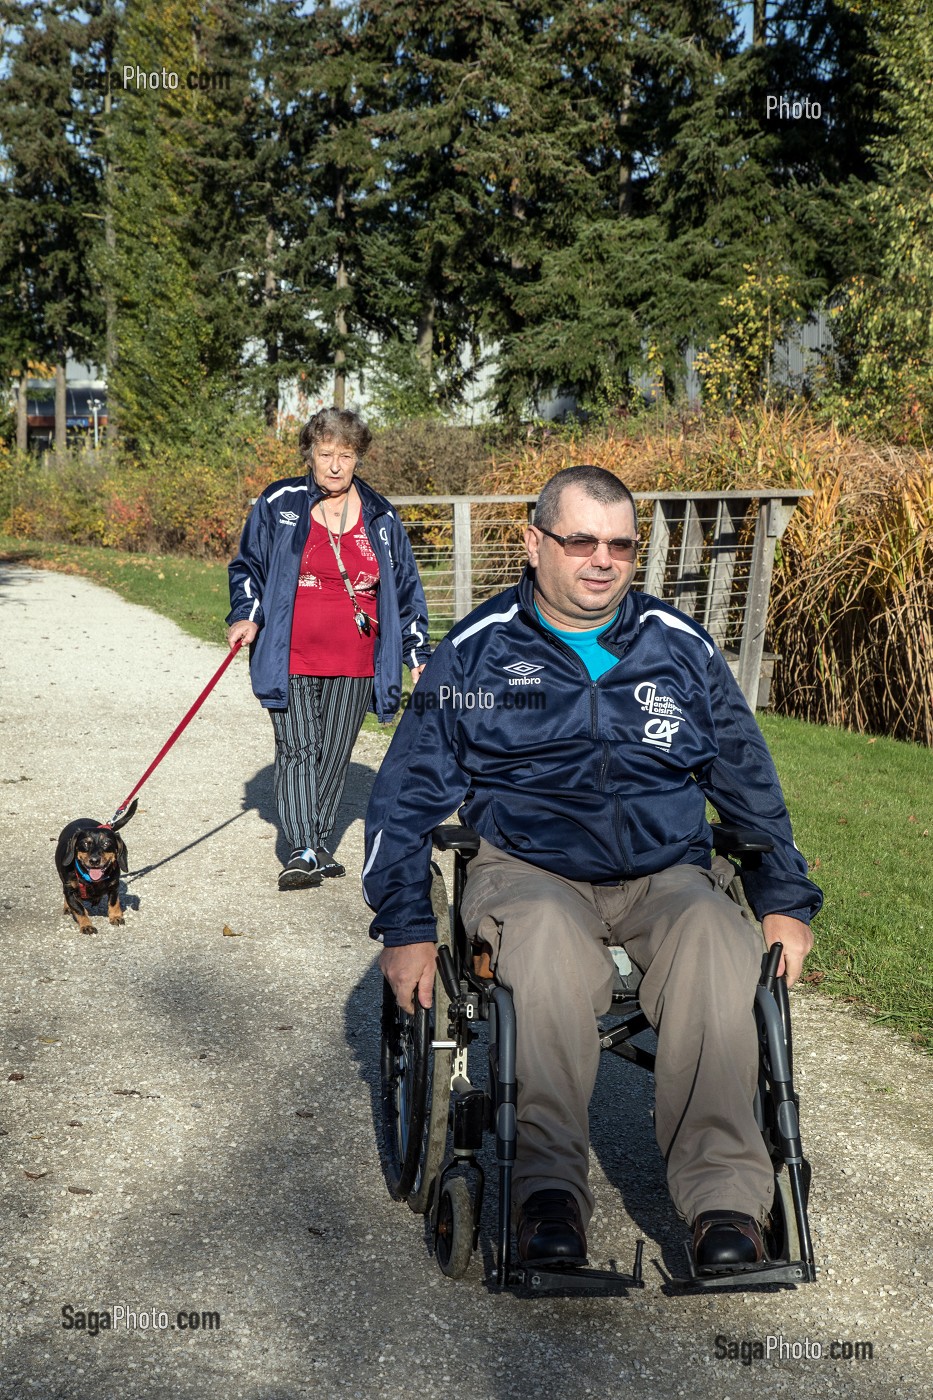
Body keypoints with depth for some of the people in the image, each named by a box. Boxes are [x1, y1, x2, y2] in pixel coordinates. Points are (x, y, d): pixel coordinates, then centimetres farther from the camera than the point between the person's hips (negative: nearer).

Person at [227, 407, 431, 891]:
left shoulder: (380, 517, 8)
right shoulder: (278, 504, 2)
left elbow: (405, 588, 14)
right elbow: (248, 565, 9)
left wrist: (418, 654, 12)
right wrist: (245, 616, -7)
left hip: (354, 663, 2)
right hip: (291, 659, -2)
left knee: (336, 754, 8)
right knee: (297, 750, -8)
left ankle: (318, 843, 20)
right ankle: (302, 852, -8)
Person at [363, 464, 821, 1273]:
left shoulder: (681, 648, 12)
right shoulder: (477, 652, 6)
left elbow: (750, 784, 23)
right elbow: (406, 796, 9)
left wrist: (785, 901, 16)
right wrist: (406, 926, 0)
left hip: (664, 873, 2)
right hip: (529, 871, -2)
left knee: (715, 941, -33)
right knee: (551, 938, -38)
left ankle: (724, 1193, -30)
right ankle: (550, 1189, -33)